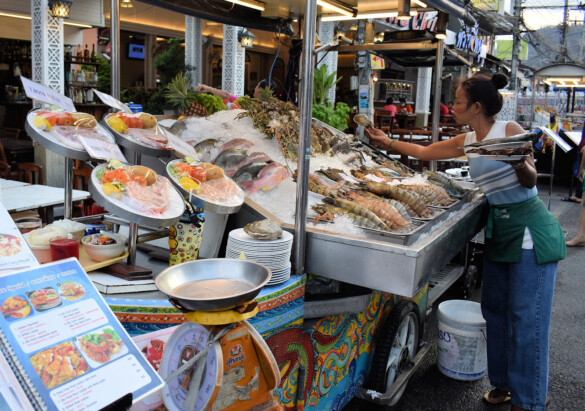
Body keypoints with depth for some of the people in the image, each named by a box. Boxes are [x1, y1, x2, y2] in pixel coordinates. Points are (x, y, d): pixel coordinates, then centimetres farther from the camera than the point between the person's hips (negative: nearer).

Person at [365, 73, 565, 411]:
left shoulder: (510, 130, -12)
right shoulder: (468, 142, 7)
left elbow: (530, 180, -15)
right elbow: (424, 152, 19)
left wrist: (519, 164, -35)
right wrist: (388, 142, 23)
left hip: (530, 230, -7)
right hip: (499, 230, 7)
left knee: (526, 317, -2)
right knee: (496, 309, 13)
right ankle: (505, 383, 30)